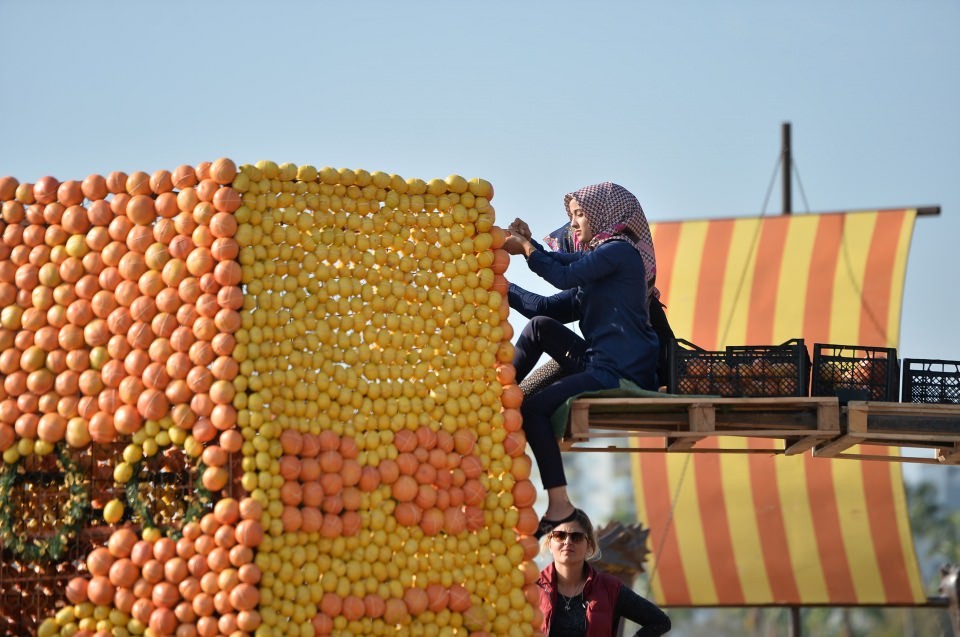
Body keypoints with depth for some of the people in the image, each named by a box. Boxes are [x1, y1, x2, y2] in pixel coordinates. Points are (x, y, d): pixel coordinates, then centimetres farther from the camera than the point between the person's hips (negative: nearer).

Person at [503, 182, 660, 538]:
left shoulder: (620, 250, -5)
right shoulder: (599, 261, 23)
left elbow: (564, 275, -17)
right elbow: (548, 308, 18)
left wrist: (526, 248, -4)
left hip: (623, 373, -9)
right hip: (601, 366, 9)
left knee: (533, 408, -20)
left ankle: (559, 505, -21)